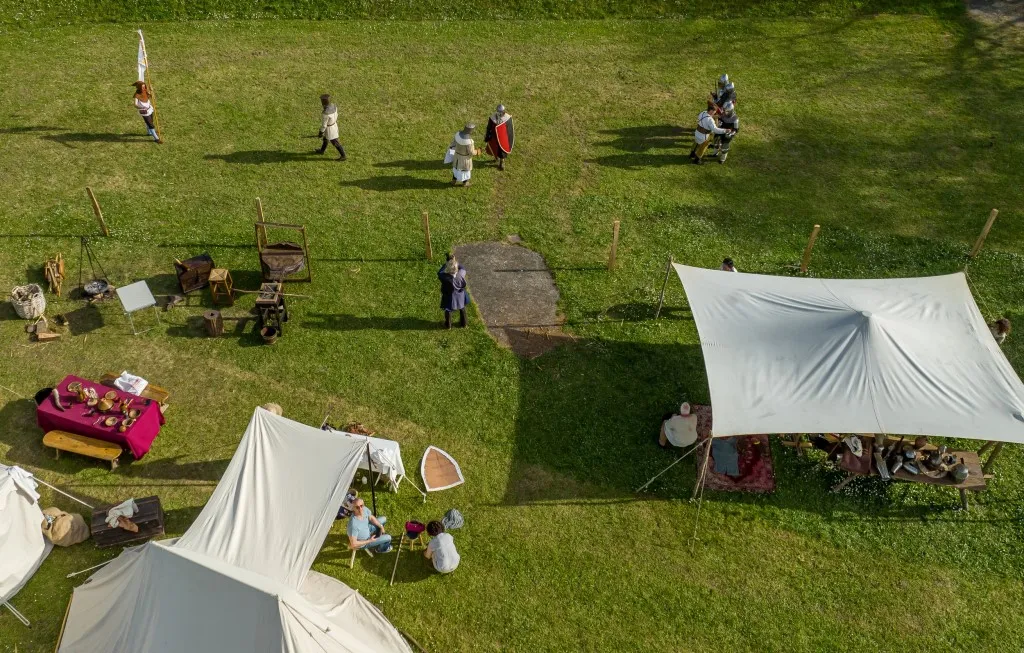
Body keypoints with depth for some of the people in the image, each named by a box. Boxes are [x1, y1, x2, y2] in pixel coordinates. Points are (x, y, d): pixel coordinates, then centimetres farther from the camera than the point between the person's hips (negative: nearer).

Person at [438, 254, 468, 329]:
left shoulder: (445, 277, -39)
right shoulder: (461, 274, -31)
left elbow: (439, 273, -18)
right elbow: (463, 268, -7)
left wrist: (446, 263, -20)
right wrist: (455, 261, -12)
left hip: (449, 297, -2)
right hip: (460, 296, 2)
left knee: (448, 310, 25)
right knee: (462, 309, 29)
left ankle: (448, 325, 44)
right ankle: (463, 323, 47)